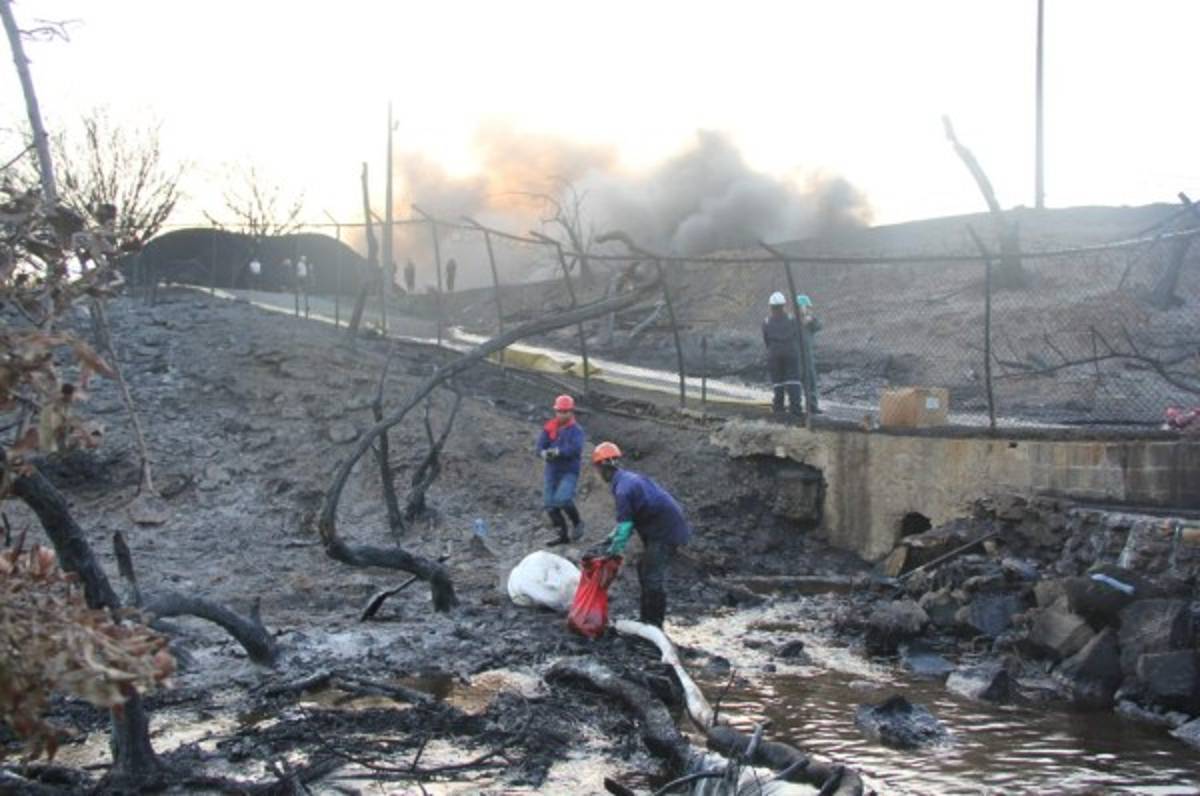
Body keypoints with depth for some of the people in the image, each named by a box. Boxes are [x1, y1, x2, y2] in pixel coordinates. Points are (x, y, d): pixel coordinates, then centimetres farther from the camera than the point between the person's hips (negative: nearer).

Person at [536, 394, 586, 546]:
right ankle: (563, 534, 16)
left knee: (562, 499, -22)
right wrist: (544, 453, -27)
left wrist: (558, 451, -37)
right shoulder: (549, 427, 5)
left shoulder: (576, 429, -7)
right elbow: (541, 445, -3)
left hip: (569, 471, -5)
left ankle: (577, 523, 5)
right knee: (549, 503, 3)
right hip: (552, 470, 5)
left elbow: (576, 448, -23)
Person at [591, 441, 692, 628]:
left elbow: (625, 526, -20)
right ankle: (647, 619, 24)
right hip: (663, 528, 10)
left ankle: (654, 625, -5)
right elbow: (628, 519, 19)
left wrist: (613, 551, -8)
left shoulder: (623, 488, -21)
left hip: (665, 532, -10)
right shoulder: (629, 478, 11)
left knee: (653, 577, -9)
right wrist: (611, 539, 15)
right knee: (644, 570, 17)